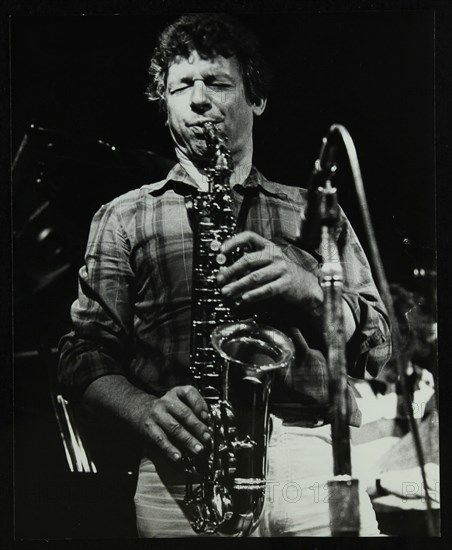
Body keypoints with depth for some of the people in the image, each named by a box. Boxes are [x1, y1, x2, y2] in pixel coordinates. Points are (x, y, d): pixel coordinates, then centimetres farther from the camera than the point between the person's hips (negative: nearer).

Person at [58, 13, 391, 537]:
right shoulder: (124, 216, 15)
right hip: (184, 471, -1)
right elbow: (85, 353, 8)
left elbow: (375, 346, 14)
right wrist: (146, 410, -13)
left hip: (314, 460, 2)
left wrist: (307, 289, -6)